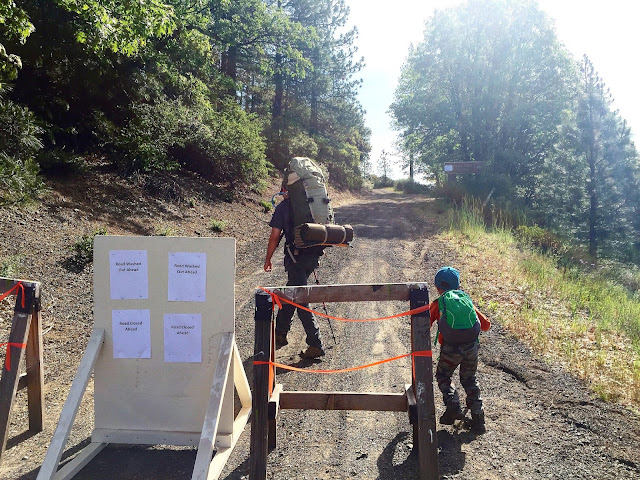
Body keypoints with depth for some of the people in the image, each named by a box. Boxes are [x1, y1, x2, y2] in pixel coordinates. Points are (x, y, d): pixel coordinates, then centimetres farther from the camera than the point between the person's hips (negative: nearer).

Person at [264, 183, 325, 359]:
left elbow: (275, 236, -4)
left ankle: (316, 345, -3)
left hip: (296, 257, -6)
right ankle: (280, 334, 32)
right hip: (313, 255, 6)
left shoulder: (283, 207, -3)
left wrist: (268, 259, 7)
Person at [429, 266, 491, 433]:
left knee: (442, 376, 22)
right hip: (472, 346, 3)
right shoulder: (467, 299, 15)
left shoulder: (437, 303, 7)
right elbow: (486, 325, 20)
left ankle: (453, 406, 4)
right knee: (469, 379, 24)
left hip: (451, 349, -3)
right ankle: (477, 416, 19)